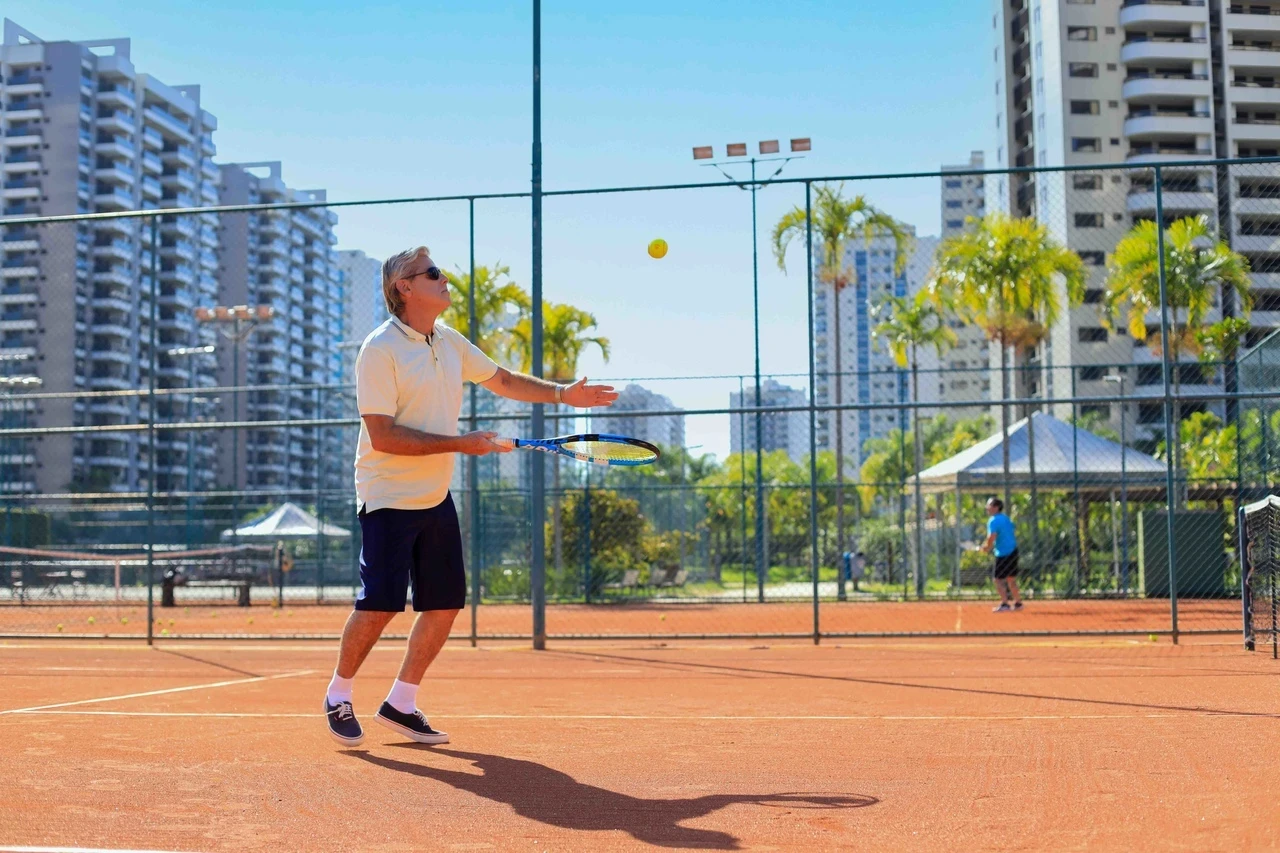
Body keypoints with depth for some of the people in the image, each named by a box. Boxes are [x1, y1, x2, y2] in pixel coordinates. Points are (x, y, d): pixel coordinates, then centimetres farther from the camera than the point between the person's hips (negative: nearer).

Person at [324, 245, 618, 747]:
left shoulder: (450, 343, 8)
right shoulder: (380, 350, -15)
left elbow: (502, 380, 23)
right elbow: (384, 435, -21)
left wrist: (563, 393, 11)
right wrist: (460, 444, -23)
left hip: (436, 498, 7)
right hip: (388, 498, -7)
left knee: (445, 604, 4)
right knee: (380, 605, -9)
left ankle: (400, 704, 17)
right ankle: (338, 696, 14)